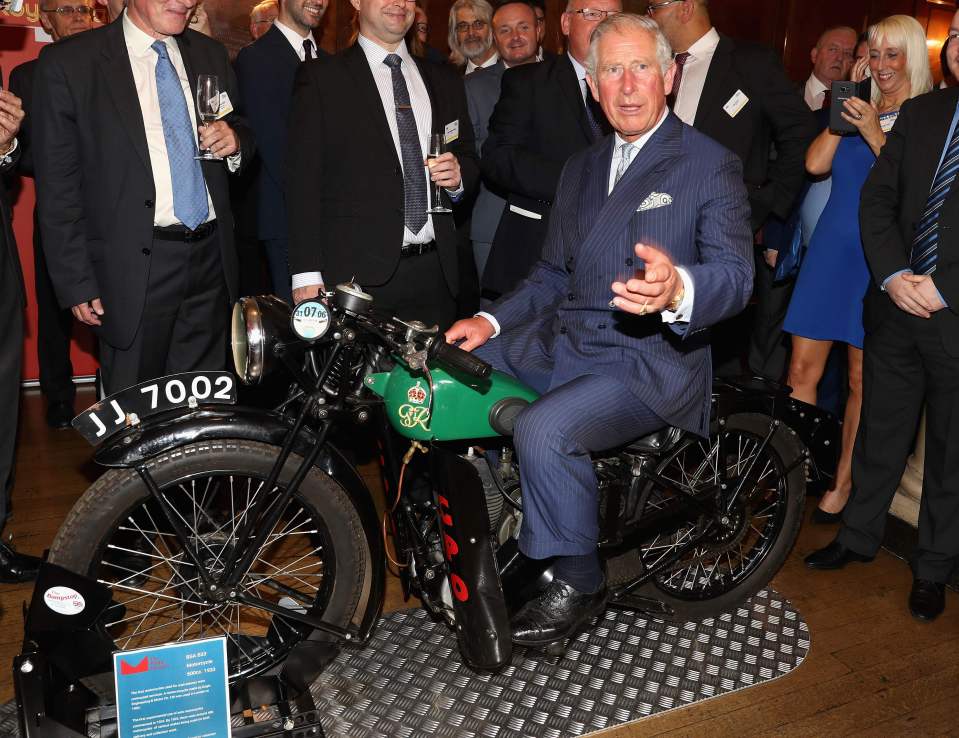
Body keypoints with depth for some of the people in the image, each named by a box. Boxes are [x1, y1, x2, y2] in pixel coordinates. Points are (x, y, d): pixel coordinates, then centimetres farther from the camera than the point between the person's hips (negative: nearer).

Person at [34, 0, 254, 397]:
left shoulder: (211, 54, 9)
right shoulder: (67, 64, -5)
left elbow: (241, 132, 21)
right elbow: (57, 186, -5)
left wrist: (235, 142, -4)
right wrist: (76, 283, -8)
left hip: (212, 259, 4)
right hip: (135, 267, -4)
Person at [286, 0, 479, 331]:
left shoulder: (445, 80, 16)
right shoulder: (319, 78, 1)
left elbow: (469, 159, 22)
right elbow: (303, 179, -4)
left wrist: (458, 176, -3)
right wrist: (306, 276, -12)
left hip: (435, 272, 4)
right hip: (358, 273, -4)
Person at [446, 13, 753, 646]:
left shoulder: (711, 165, -3)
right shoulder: (580, 168, 19)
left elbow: (736, 274, -14)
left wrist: (677, 288, -38)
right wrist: (491, 321, 4)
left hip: (652, 358, -7)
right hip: (561, 342, 7)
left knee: (544, 430, -31)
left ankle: (578, 583, -6)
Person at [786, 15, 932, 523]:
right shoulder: (856, 111, 12)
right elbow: (815, 163, -2)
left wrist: (875, 134, -18)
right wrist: (847, 101, -4)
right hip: (831, 247, 4)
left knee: (863, 378, 4)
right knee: (802, 368, 2)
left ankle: (843, 482, 18)